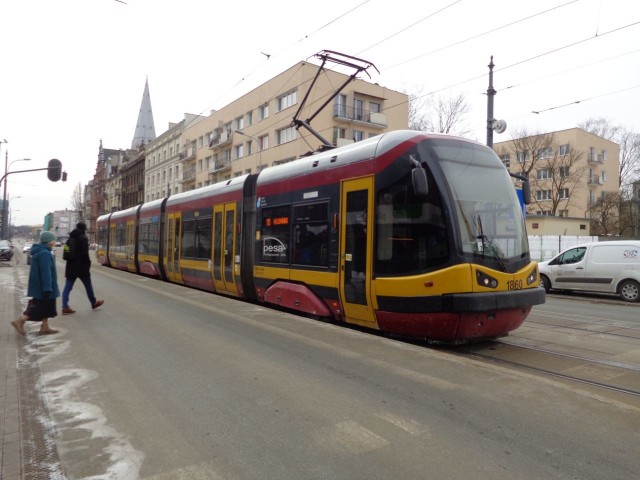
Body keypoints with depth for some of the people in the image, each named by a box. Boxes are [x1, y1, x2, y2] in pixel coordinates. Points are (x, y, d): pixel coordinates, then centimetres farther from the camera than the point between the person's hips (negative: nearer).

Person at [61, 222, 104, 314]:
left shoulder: (71, 237, 13)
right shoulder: (83, 238, -11)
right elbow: (85, 253, -16)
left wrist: (71, 261, 14)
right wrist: (88, 263, -5)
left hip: (71, 266, 6)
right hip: (81, 266, -6)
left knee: (67, 287, 3)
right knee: (88, 285, 10)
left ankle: (65, 307, -4)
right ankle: (94, 303, 24)